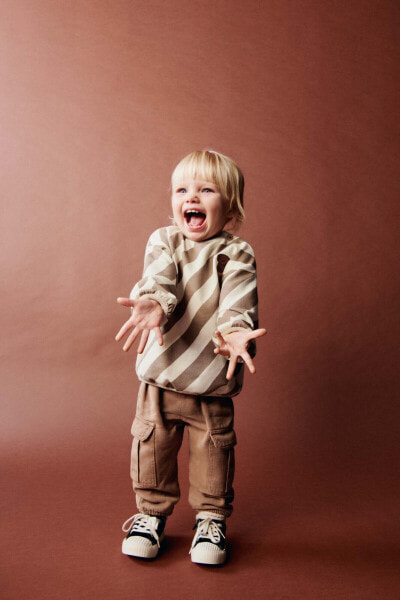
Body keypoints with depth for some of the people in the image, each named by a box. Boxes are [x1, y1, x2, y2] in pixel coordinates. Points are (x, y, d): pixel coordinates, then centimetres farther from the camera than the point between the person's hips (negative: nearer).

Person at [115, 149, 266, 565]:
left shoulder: (236, 254, -4)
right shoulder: (162, 242, 1)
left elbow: (239, 300, -19)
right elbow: (159, 280, -17)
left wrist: (235, 331, -41)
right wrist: (154, 305, -41)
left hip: (212, 380, -1)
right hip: (160, 374, 2)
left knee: (214, 449, 9)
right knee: (152, 444, 10)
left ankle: (211, 518, 31)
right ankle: (152, 511, 33)